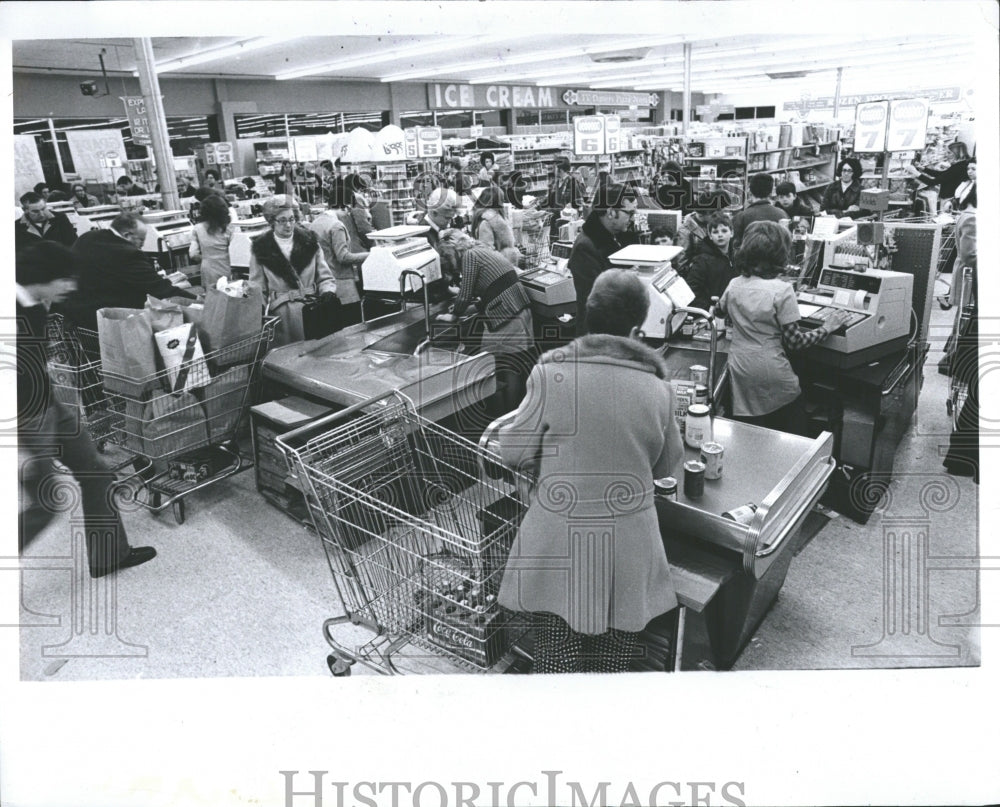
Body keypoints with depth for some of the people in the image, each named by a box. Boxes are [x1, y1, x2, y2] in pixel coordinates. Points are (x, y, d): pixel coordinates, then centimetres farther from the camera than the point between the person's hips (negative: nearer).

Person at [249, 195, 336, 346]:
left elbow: (325, 278, 14)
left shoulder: (309, 241, 10)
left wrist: (328, 291, -7)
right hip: (280, 310, -1)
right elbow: (258, 289, 9)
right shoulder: (260, 248, 6)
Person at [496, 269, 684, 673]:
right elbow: (667, 465, 7)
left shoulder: (552, 374, -13)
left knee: (558, 653, 12)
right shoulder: (657, 388, -6)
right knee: (612, 650, 19)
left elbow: (515, 451, -8)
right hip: (627, 545, 2)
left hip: (560, 543, -2)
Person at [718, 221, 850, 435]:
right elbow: (795, 341, -13)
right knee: (793, 440, 14)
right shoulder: (781, 290, -16)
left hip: (739, 371, 5)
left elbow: (721, 310, 23)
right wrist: (827, 328, 0)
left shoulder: (734, 285, 0)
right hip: (771, 376, -5)